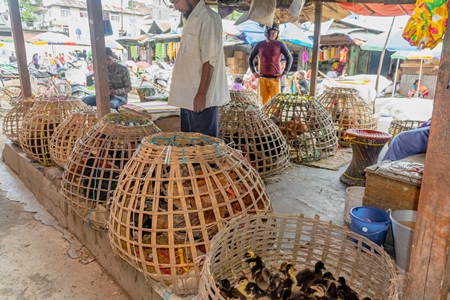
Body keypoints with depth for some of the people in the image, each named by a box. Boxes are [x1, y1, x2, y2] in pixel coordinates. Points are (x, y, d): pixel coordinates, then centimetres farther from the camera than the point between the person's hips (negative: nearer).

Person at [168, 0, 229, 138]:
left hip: (201, 97, -9)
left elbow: (209, 60, -19)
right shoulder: (190, 19, 16)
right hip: (188, 97, 9)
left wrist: (201, 94, -22)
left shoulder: (208, 18, -12)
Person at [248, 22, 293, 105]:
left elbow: (289, 58, 2)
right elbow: (251, 58, 18)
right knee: (264, 101, 6)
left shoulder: (280, 44, 1)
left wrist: (284, 73, -5)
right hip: (263, 79, 2)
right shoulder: (259, 45, 7)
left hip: (275, 78, -2)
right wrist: (253, 72, 10)